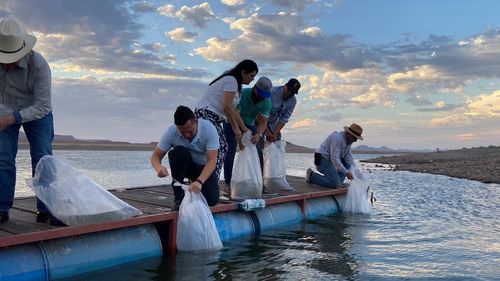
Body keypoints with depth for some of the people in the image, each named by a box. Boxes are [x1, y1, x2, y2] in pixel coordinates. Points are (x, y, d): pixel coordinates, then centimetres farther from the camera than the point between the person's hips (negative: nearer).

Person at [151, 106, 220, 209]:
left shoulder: (209, 129, -27)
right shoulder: (171, 132, -23)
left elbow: (212, 160, -31)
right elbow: (156, 155, -18)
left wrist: (199, 181, -47)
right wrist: (158, 167, -43)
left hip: (203, 167, -1)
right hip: (183, 166, 1)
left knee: (212, 199, -23)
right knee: (178, 152, -34)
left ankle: (194, 181, 12)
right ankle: (179, 196, -20)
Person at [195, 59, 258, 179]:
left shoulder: (232, 81, 18)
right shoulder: (231, 80, -12)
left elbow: (233, 109, 19)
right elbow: (227, 107, -19)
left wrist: (243, 128, 16)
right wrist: (236, 128, -12)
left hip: (213, 117, 11)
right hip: (207, 114, -11)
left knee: (222, 148, 8)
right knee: (216, 151, -18)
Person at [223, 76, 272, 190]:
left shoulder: (266, 101, -19)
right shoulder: (242, 94, -31)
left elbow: (263, 121, -26)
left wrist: (258, 134, -47)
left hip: (249, 125, 4)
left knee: (258, 151, -7)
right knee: (231, 150, -18)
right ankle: (228, 183, -14)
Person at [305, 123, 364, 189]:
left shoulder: (349, 140, 6)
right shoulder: (337, 139, -23)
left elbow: (348, 156, 7)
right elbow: (334, 159, -27)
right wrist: (346, 172, -26)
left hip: (330, 160, 10)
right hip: (322, 160, -10)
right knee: (336, 185, -20)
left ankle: (337, 181, 7)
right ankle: (312, 176, -9)